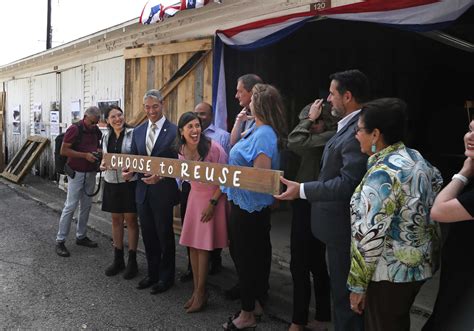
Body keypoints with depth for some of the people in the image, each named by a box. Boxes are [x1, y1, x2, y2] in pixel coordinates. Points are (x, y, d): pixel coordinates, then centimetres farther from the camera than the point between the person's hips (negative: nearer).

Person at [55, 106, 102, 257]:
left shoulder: (96, 131, 6)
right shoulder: (74, 129, -12)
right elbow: (64, 150, -15)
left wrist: (99, 151, -1)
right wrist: (85, 155, -22)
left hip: (91, 173, 6)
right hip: (76, 173, -6)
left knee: (86, 205, 11)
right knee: (70, 206, -6)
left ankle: (81, 236, 23)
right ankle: (60, 241, 3)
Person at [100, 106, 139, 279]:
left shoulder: (132, 133, -9)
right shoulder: (106, 137, 8)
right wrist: (103, 165, -4)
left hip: (129, 182, -5)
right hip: (111, 182, 5)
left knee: (131, 220, 4)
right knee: (116, 220, 13)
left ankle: (132, 261, 16)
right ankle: (118, 259, 25)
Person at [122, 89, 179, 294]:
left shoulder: (174, 131, -10)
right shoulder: (138, 131, 9)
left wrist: (160, 176, -23)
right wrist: (129, 171, -6)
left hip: (163, 191, -5)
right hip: (142, 190, 6)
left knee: (164, 235, 8)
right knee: (148, 235, 16)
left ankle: (166, 277, 25)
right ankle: (152, 273, 33)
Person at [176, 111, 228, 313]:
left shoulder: (212, 147, -22)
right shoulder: (182, 150, -3)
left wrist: (212, 202, -17)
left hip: (213, 197, -6)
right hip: (194, 196, 6)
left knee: (203, 246, -2)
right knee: (192, 245, 8)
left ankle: (201, 293, 12)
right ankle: (197, 290, 22)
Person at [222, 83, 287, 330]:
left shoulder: (263, 134, -23)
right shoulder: (259, 130, 7)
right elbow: (234, 148, 21)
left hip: (249, 207, -10)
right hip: (249, 205, 10)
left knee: (246, 258, 5)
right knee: (253, 256, 20)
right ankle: (256, 303, 37)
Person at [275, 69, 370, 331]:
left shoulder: (357, 132, -22)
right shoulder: (348, 127, 10)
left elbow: (348, 183, -28)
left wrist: (302, 190, -26)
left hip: (343, 228, -10)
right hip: (339, 224, 10)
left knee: (345, 294, 5)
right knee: (341, 290, 22)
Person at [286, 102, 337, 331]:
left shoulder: (332, 137, -17)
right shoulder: (319, 141, 12)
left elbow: (294, 142, -25)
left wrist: (310, 119, -13)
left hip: (310, 207, -10)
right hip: (308, 205, 10)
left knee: (299, 264, 0)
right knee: (316, 263, 17)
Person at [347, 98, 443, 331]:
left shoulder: (382, 174, -24)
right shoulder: (417, 158, 3)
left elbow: (369, 236, -25)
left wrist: (357, 284, -17)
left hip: (390, 273, -9)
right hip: (420, 265, 9)